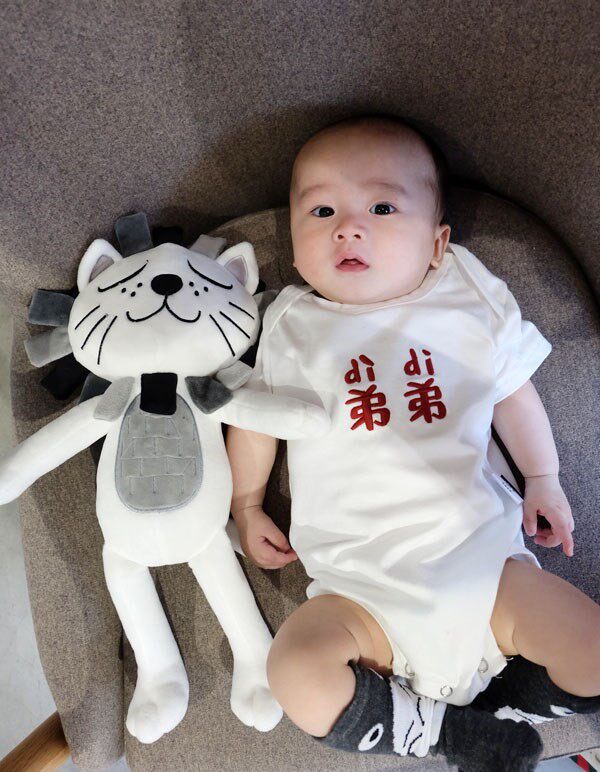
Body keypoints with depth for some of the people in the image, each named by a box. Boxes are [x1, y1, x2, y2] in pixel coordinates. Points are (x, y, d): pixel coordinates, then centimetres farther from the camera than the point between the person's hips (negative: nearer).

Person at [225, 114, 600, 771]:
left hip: (480, 553, 2)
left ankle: (507, 716, 16)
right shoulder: (292, 325, -1)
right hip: (362, 588, -1)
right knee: (298, 676, -23)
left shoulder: (473, 303, 1)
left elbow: (512, 393, 14)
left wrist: (543, 480, 19)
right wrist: (246, 506, 13)